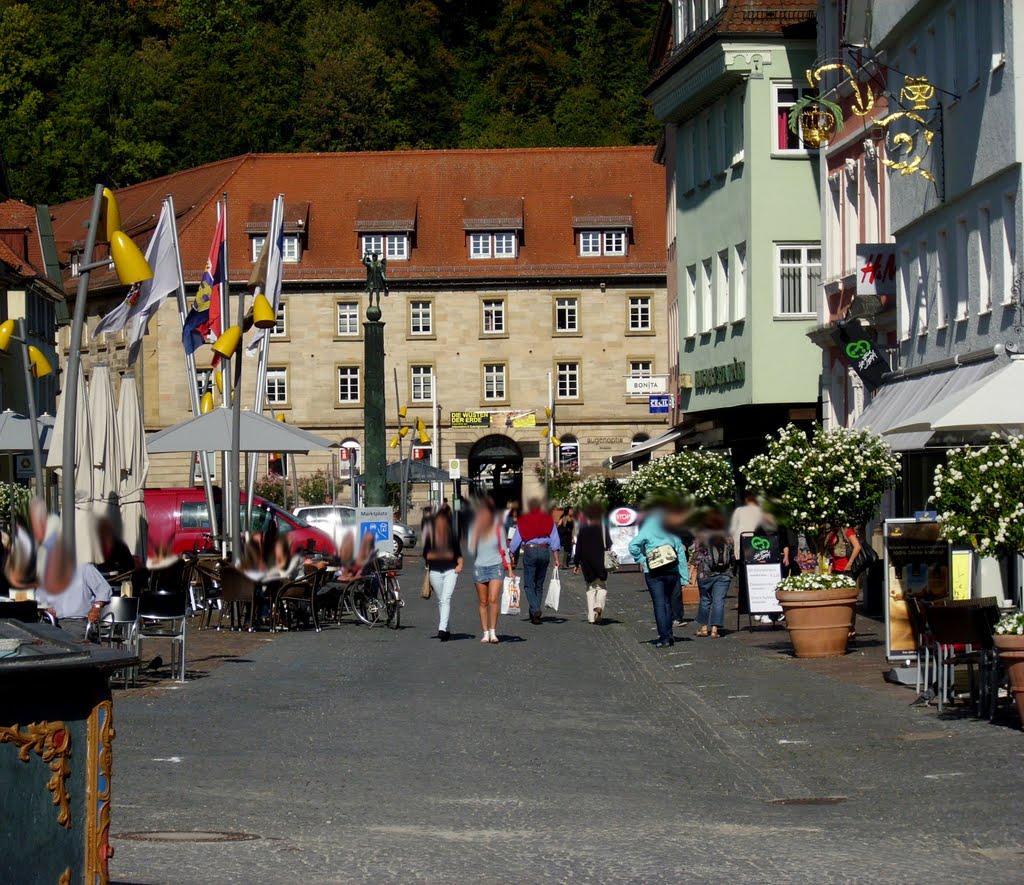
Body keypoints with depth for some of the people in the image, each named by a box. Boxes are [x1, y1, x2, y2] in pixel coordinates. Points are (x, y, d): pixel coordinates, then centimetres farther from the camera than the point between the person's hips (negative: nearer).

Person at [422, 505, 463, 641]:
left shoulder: (452, 537, 3)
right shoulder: (430, 537, 4)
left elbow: (458, 553, 10)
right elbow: (425, 555, 12)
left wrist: (460, 564, -4)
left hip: (450, 570, -2)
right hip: (435, 571, 2)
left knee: (446, 599, -16)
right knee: (441, 601, 10)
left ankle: (442, 629, -27)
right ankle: (445, 629, 21)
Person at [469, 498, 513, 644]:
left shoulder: (498, 528, 1)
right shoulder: (475, 529, 0)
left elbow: (504, 549, 9)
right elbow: (471, 548, -11)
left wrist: (510, 570, 6)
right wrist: (477, 530, -17)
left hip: (496, 566, -1)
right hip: (479, 567, 1)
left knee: (493, 600, -14)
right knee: (483, 602, 4)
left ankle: (493, 631, -8)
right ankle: (485, 633, 11)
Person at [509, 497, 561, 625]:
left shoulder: (523, 520, 3)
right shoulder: (548, 520, 8)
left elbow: (515, 540, 2)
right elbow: (554, 540, 4)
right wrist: (556, 558, 4)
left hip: (529, 551, -3)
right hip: (544, 551, 3)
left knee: (529, 584, -1)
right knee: (539, 584, 13)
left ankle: (535, 610, -21)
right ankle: (536, 613, 14)